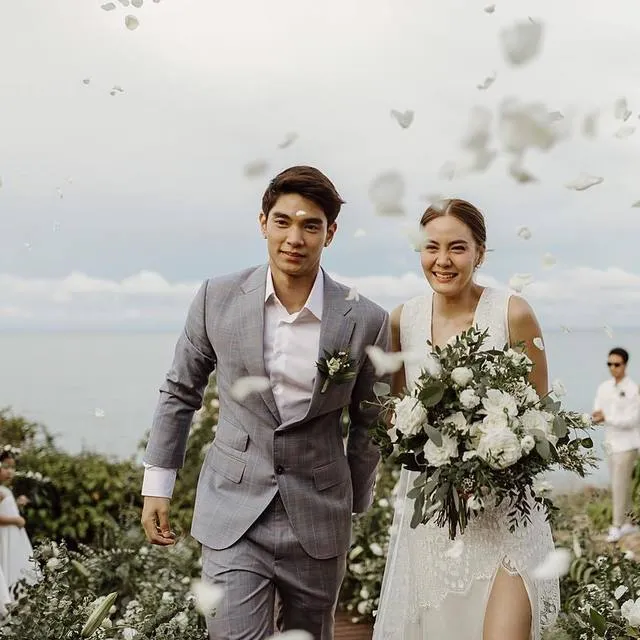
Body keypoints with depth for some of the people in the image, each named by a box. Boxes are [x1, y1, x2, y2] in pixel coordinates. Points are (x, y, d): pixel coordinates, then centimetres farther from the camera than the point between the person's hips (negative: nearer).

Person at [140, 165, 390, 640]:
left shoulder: (366, 321, -8)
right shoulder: (218, 298, -7)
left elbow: (368, 423, 5)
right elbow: (180, 391, 6)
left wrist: (353, 507, 13)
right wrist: (157, 484, 7)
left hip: (318, 520, 1)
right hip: (232, 514, -1)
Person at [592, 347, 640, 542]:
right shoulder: (603, 388, 5)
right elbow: (598, 415, 4)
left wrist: (606, 417, -21)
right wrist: (598, 416, -19)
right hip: (612, 442, 7)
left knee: (619, 486, -5)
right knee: (621, 484, 14)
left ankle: (616, 526, 4)